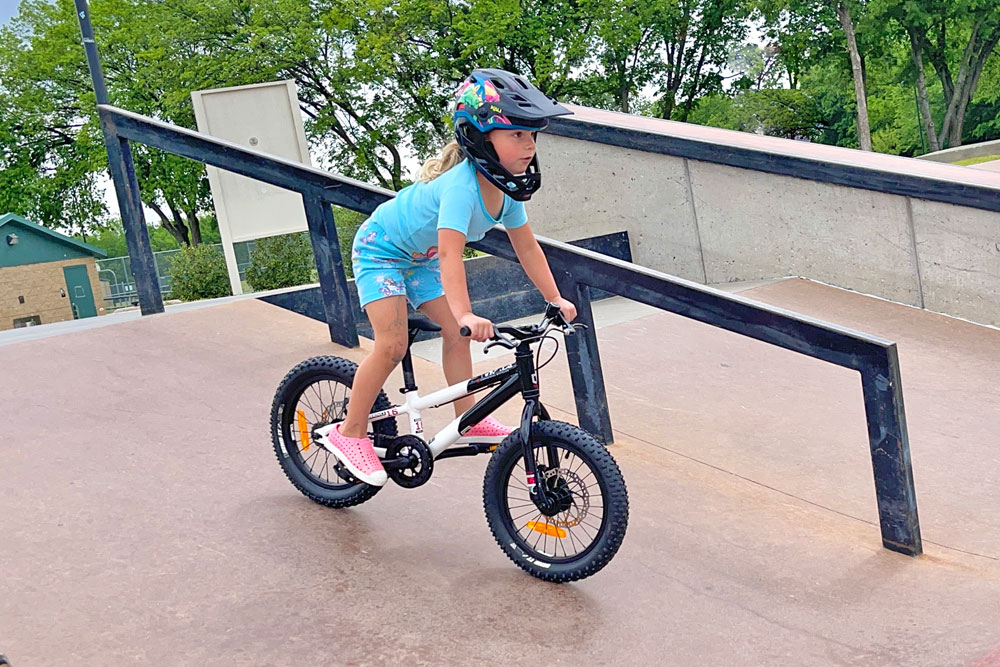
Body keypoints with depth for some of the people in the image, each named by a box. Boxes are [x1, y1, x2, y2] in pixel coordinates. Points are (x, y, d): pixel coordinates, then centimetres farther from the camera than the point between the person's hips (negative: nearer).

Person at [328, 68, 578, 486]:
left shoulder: (507, 187, -13)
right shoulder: (462, 185, -39)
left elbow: (526, 247, -3)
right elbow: (450, 254, -47)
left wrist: (554, 298, -3)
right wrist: (466, 314, -57)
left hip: (420, 258, 8)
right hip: (380, 249, -8)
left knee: (456, 333, 0)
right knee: (392, 345, -15)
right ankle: (350, 432, -2)